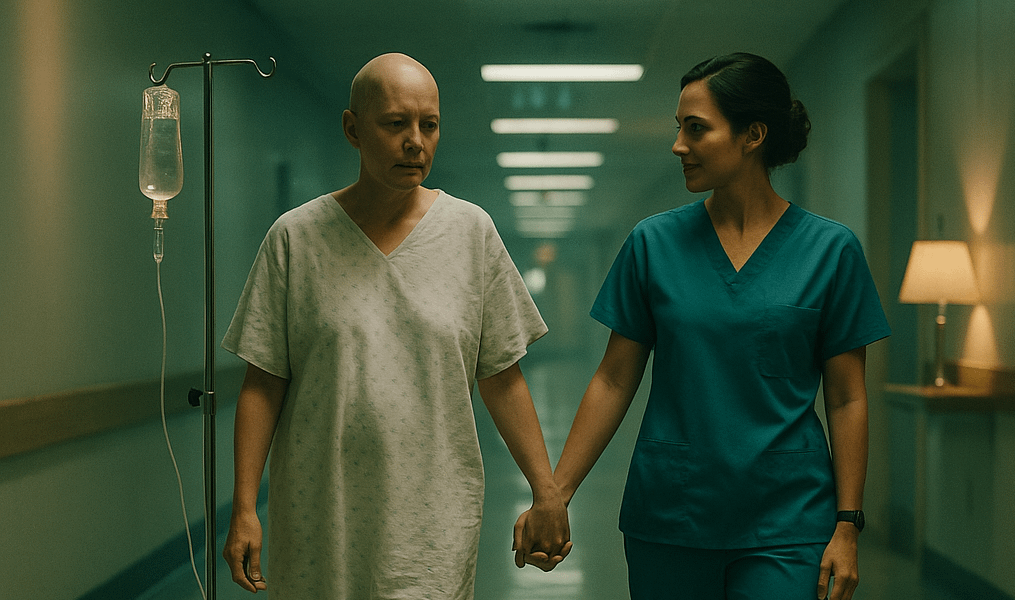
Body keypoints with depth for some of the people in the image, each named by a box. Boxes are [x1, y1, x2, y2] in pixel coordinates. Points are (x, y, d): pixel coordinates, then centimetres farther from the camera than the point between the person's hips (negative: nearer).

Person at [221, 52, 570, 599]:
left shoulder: (472, 231, 3)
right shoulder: (295, 237, 0)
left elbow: (501, 378, 5)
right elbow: (262, 382, 1)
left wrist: (546, 492, 3)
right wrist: (244, 507, -4)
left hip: (433, 527, 0)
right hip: (317, 518, 0)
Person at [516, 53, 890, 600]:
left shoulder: (830, 250, -3)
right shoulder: (654, 243, 1)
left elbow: (847, 400, 0)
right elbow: (613, 382, 4)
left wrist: (847, 526, -4)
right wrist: (553, 496, 0)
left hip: (784, 522, -1)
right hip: (668, 516, 2)